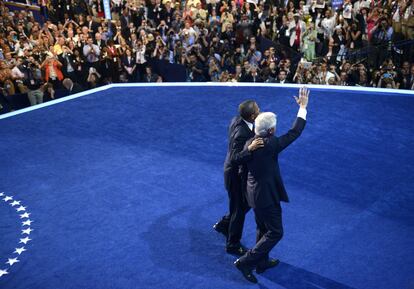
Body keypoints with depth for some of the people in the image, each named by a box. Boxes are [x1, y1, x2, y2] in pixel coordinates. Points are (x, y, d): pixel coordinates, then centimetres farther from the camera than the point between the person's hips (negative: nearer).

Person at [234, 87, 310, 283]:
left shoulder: (249, 143, -3)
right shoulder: (271, 144, -23)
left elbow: (241, 159, 9)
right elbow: (295, 132, -16)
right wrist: (303, 107, -8)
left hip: (254, 192, 8)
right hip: (267, 195, -8)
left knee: (263, 229, 23)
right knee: (275, 232, 3)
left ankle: (262, 262, 36)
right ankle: (246, 262, 0)